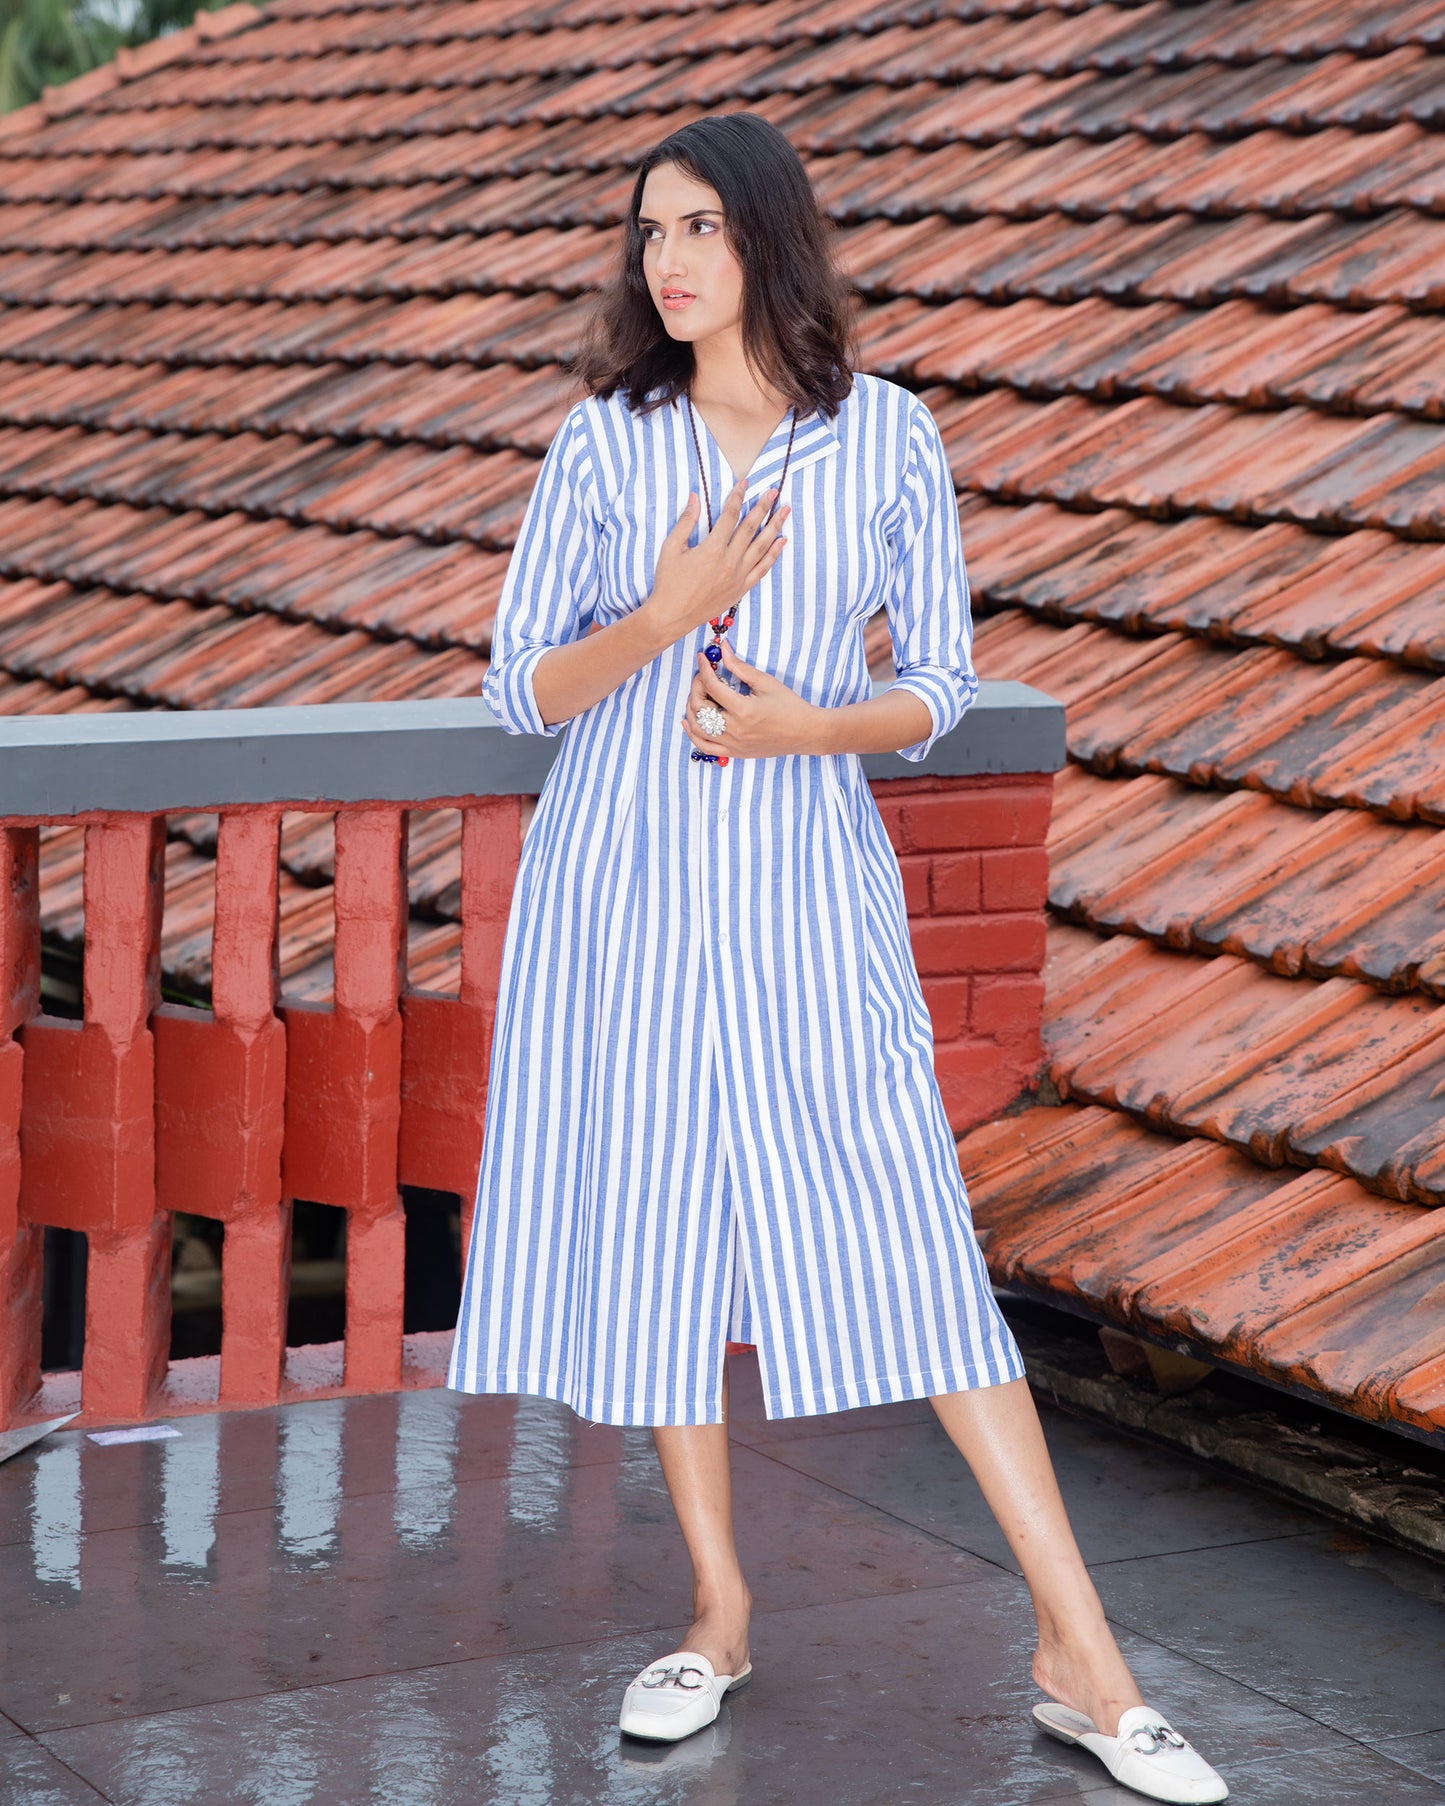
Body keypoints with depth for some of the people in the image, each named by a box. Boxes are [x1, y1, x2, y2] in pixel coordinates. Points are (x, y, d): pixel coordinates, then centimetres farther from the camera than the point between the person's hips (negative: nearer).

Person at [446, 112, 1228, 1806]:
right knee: (653, 1237, 6)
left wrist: (809, 723, -14)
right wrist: (666, 616, -15)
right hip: (622, 885, 2)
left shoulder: (889, 436, 1)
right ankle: (718, 1612, 23)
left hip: (803, 885, -1)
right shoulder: (604, 441, 2)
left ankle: (1080, 1657, 0)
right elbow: (519, 688, 3)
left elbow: (939, 686, 5)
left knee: (913, 1249, -5)